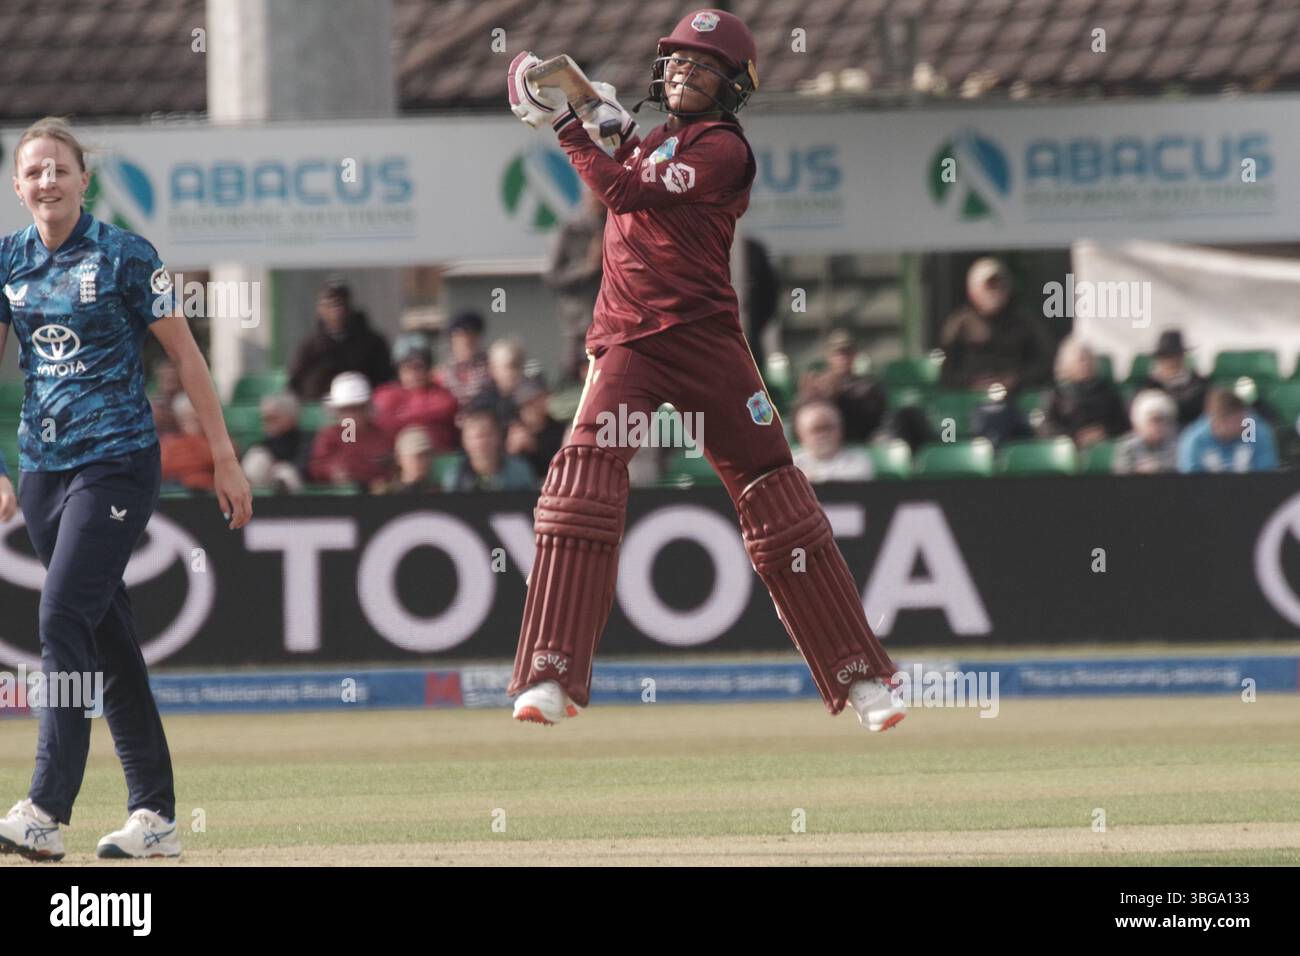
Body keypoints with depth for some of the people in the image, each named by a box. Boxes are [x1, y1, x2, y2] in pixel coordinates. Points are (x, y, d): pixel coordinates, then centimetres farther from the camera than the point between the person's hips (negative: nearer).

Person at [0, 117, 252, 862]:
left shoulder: (124, 256, -5)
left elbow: (186, 357, -3)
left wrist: (226, 459, -3)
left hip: (118, 460, -6)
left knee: (65, 616, -18)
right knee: (107, 635, 9)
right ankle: (155, 815, 14)